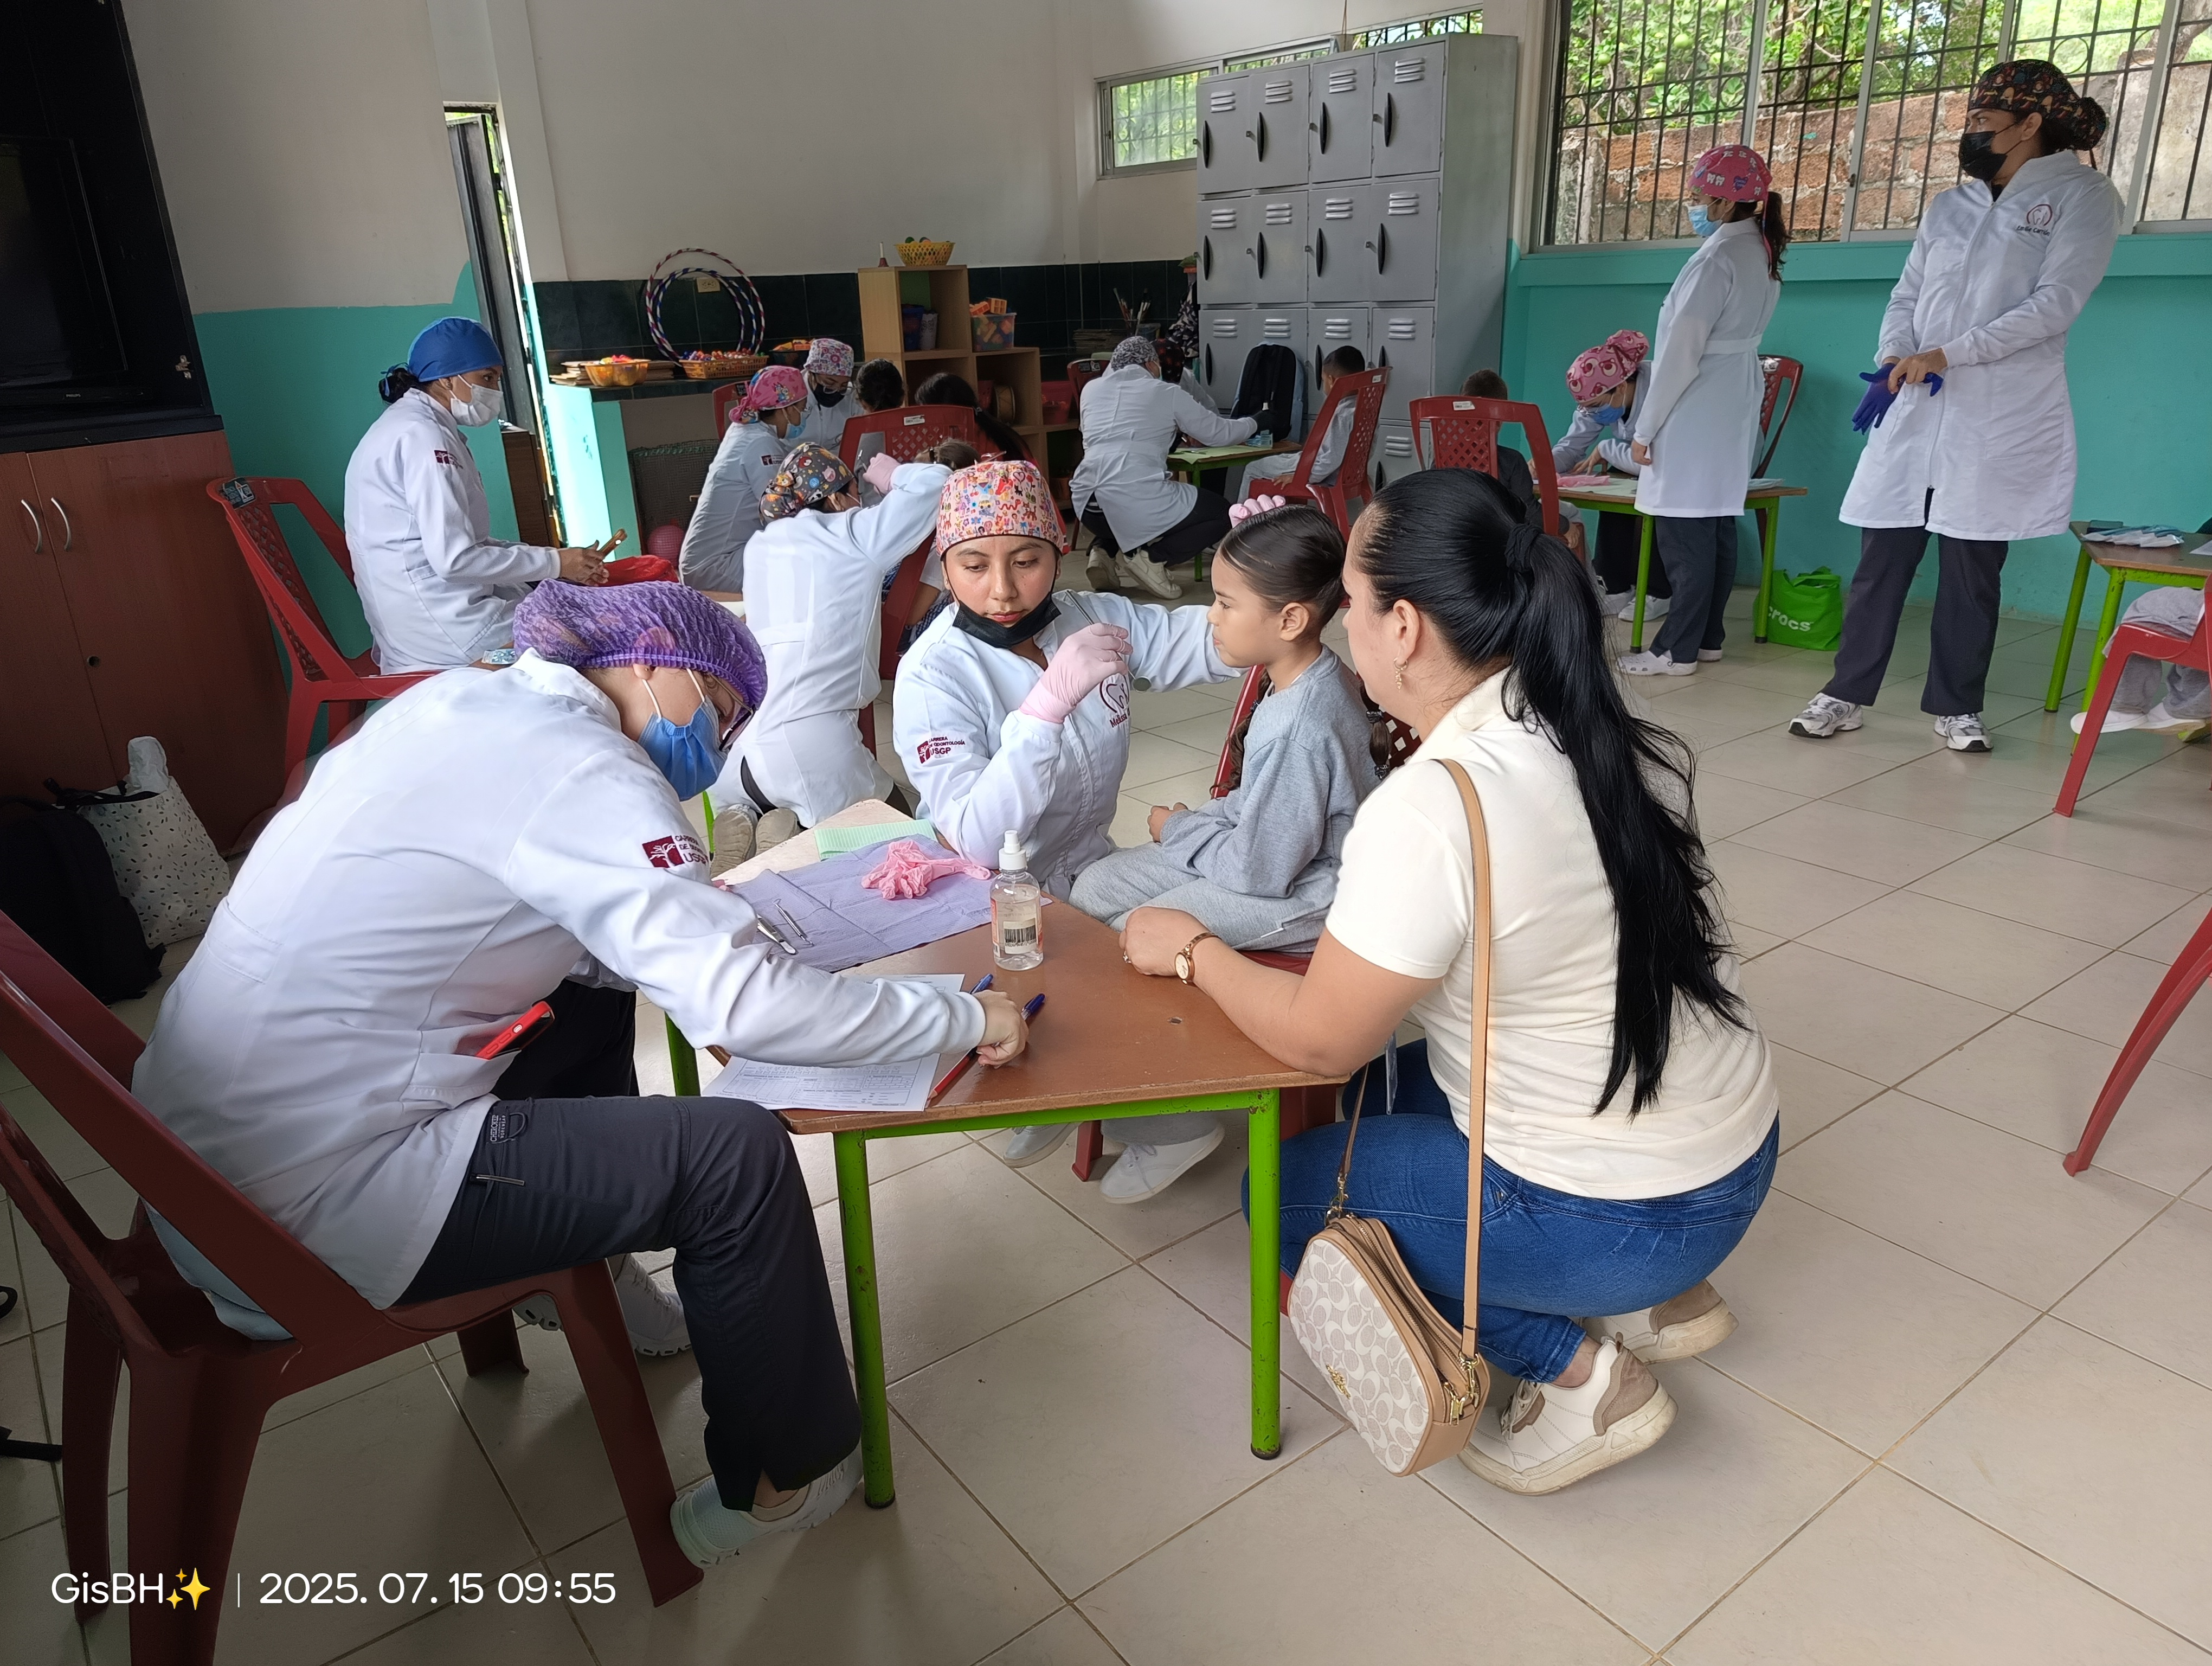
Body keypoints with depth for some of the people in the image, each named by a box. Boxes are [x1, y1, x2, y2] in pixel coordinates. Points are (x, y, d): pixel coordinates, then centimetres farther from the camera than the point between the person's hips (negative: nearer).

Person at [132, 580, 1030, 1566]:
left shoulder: (459, 700, 6)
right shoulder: (577, 769, -20)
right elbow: (743, 1005, -27)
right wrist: (967, 1019, -15)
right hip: (301, 1212, -9)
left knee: (597, 989, 20)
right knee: (738, 1154, -8)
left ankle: (581, 1276, 35)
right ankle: (780, 1480, 13)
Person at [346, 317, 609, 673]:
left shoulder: (413, 426, 17)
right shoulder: (422, 435, -15)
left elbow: (464, 541, 16)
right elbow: (454, 558, -22)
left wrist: (559, 558, 7)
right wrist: (555, 563, -12)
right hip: (442, 627, -10)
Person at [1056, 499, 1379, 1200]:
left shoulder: (1300, 728, -30)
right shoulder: (1313, 677, 0)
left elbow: (1260, 870, -24)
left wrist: (1178, 831, -9)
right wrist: (1199, 820, 3)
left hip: (1294, 900, -10)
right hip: (1273, 853, 10)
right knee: (1095, 888, 5)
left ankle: (1170, 1129, 5)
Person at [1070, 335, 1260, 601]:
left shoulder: (1091, 389, 19)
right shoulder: (1166, 393, 9)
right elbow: (1219, 433, 16)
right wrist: (1255, 423, 37)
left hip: (1086, 504, 5)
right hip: (1138, 501, -5)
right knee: (1223, 514, 15)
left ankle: (1105, 550, 9)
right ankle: (1151, 557, -3)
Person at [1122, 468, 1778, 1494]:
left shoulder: (1427, 811, -28)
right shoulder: (1609, 736, -5)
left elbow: (1319, 1039, -15)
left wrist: (1191, 950, -1)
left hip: (1633, 1212, -8)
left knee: (1290, 1188, 8)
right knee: (1378, 1093, 23)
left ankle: (1577, 1370, 6)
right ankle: (1651, 1296, 21)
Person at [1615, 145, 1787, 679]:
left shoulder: (1716, 259, -16)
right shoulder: (1763, 253, 13)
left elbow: (1681, 352, -16)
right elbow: (1734, 334, 14)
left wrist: (1645, 427, -12)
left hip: (1697, 414, -10)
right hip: (1734, 409, 10)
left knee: (1684, 533, -8)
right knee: (1716, 528, 12)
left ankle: (1678, 650, -6)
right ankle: (1708, 637, 18)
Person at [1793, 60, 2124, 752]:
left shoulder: (2083, 197, 2)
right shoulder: (1947, 207, 18)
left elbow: (2057, 303, -9)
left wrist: (1949, 354, -17)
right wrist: (1895, 355, -7)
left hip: (2002, 418, -4)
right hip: (1915, 411, 4)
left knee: (1973, 568, 1)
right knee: (1881, 556, 0)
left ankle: (1957, 707, 11)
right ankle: (1846, 695, 6)